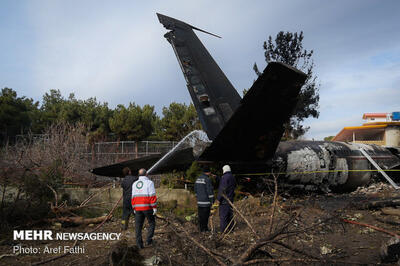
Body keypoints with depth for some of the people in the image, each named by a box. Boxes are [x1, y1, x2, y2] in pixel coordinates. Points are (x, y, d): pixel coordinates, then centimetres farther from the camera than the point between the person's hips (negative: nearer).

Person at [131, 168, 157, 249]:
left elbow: (133, 197, 11)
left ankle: (139, 244, 3)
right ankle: (148, 240, 6)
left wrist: (134, 209, 16)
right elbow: (152, 196, -13)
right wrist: (155, 208, -12)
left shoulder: (135, 184, 10)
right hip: (147, 207, -4)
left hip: (138, 208, 4)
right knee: (151, 223, 13)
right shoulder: (149, 182, -6)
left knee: (138, 226, 8)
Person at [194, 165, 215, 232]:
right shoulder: (207, 179, -13)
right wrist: (212, 200, -8)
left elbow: (195, 190, 18)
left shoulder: (198, 179, 12)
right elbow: (210, 191, -14)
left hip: (199, 201, 8)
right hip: (206, 201, -8)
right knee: (205, 215, -2)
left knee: (200, 215, 10)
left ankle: (201, 228, 16)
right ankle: (204, 228, 1)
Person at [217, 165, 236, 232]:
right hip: (230, 199, 9)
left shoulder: (224, 177, -15)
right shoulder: (232, 177, 12)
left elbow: (222, 189, -20)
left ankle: (223, 230, -2)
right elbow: (234, 186, 18)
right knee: (230, 214, 15)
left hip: (224, 200, -9)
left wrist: (218, 199, -16)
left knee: (223, 215, -4)